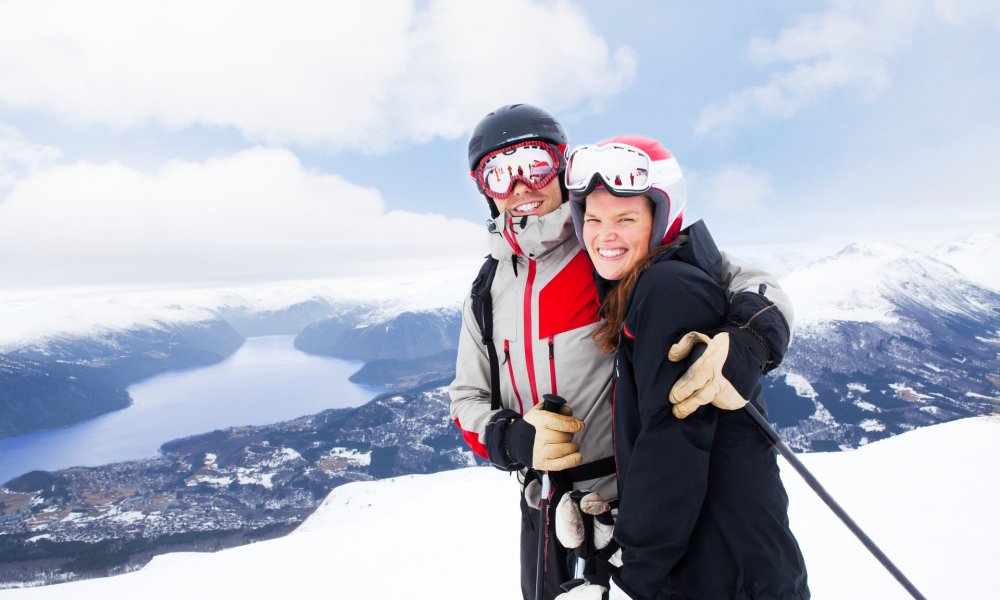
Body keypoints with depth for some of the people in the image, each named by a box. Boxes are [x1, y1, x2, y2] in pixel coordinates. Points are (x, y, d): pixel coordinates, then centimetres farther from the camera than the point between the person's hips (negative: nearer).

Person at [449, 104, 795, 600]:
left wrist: (739, 348, -33)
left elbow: (753, 286, -10)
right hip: (544, 510, 5)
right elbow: (467, 399, 8)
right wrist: (514, 439, -13)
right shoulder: (486, 291, 5)